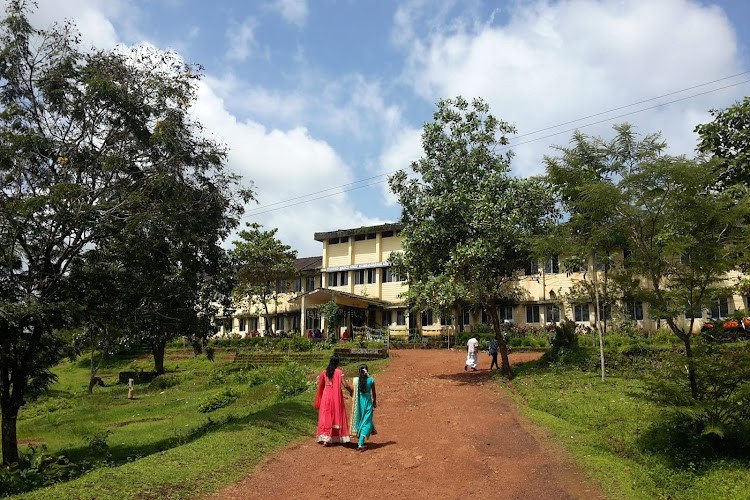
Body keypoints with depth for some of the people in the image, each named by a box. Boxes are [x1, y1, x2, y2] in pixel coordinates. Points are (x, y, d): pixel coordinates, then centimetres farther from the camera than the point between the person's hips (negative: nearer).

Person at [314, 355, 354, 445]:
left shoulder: (324, 372, 1)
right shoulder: (339, 372, -9)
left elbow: (320, 385, 8)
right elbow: (345, 384, -13)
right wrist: (351, 391, 3)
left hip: (326, 396, 2)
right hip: (337, 397, -2)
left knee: (326, 417, 7)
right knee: (337, 416, 10)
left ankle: (325, 439, 0)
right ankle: (340, 438, 18)